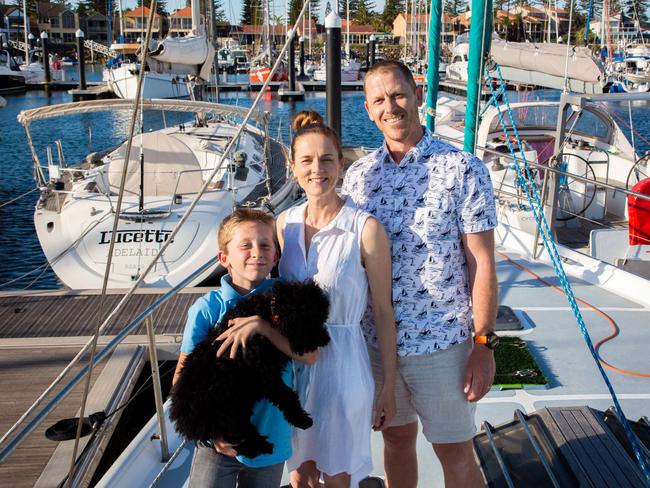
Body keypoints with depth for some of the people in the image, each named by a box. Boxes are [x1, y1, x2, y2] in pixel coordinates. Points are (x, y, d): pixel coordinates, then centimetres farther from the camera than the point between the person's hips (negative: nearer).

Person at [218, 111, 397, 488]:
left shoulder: (366, 229, -15)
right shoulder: (285, 224, 0)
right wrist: (255, 322, -7)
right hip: (293, 363, 5)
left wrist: (389, 388, -6)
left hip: (341, 364, -4)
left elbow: (383, 312, -10)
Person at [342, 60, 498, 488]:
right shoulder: (358, 174, 3)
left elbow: (482, 263, -9)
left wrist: (485, 344, -11)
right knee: (397, 437, 21)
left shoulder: (463, 170, -10)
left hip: (442, 341, -4)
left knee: (455, 452, 10)